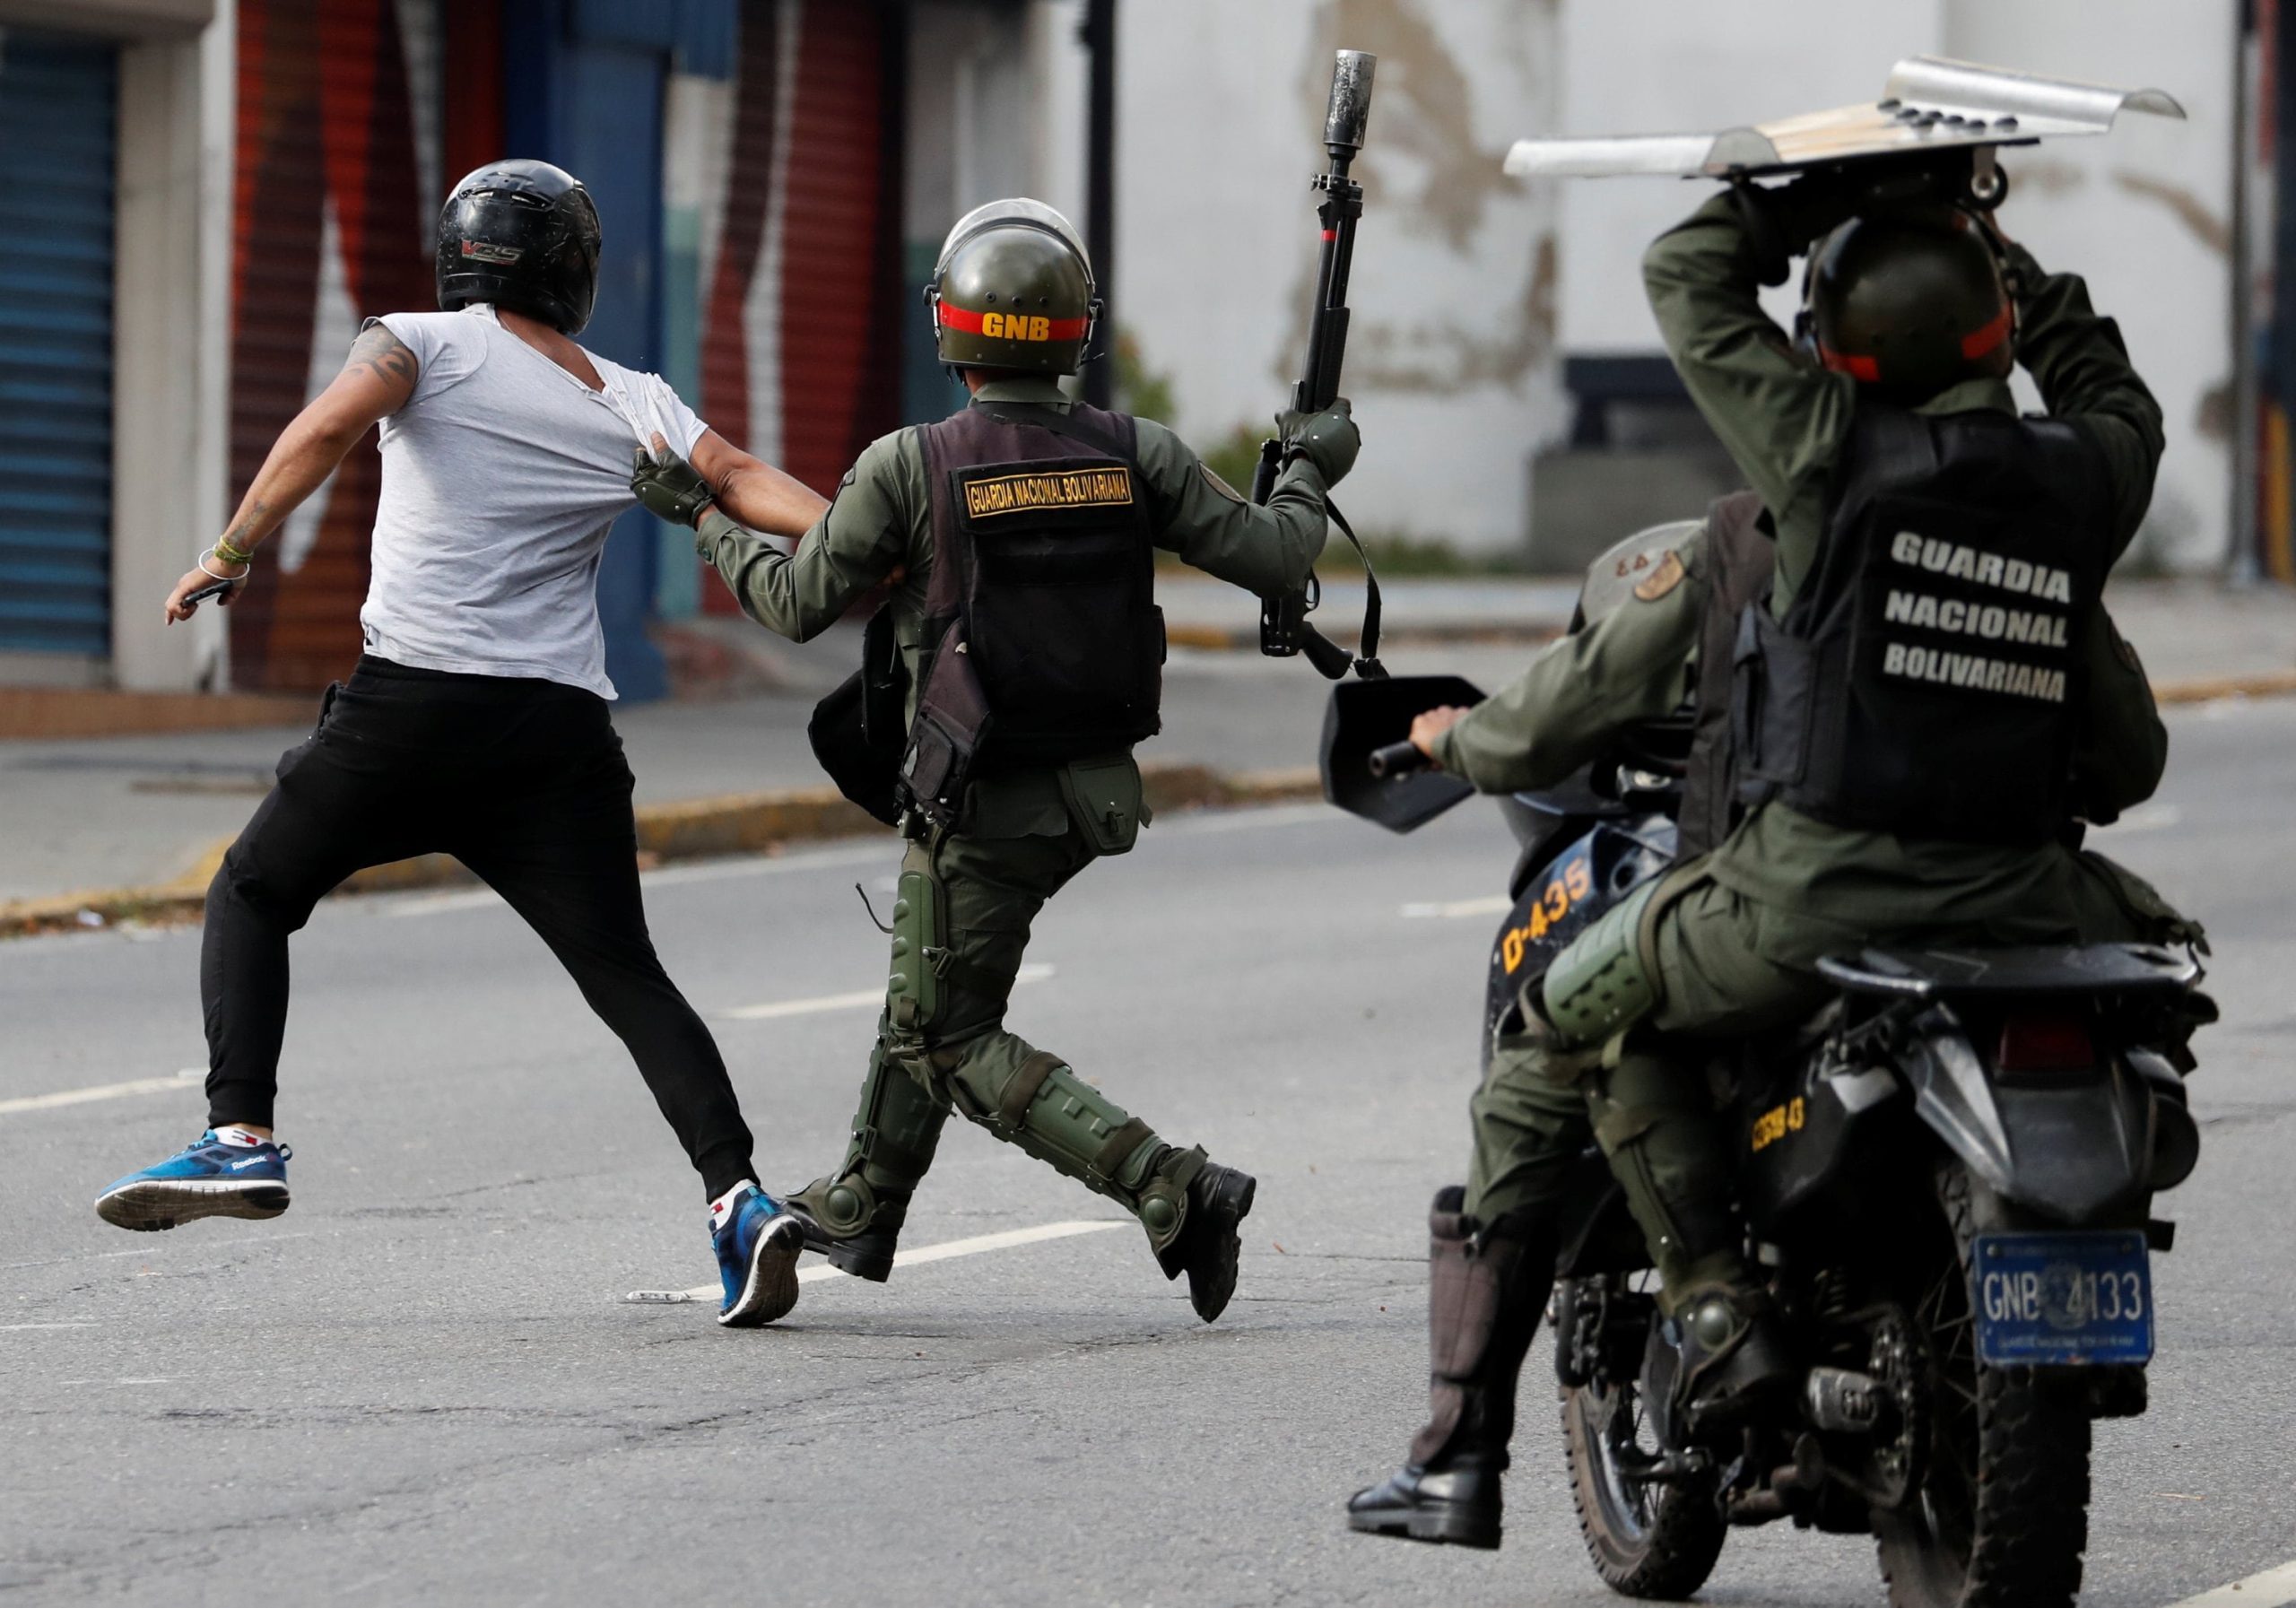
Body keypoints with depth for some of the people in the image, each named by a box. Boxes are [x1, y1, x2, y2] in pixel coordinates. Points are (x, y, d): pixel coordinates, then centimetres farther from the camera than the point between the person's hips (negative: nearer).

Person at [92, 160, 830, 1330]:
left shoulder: (427, 343, 5)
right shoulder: (629, 403, 13)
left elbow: (333, 422, -13)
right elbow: (737, 480, -1)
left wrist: (234, 551, -9)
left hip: (416, 703, -2)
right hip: (561, 728, 3)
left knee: (254, 893, 17)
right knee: (624, 972, 5)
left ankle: (241, 1136, 3)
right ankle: (734, 1192, -12)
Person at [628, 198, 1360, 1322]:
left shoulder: (908, 468, -15)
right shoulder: (1136, 456, -7)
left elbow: (797, 605, -6)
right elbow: (1273, 558, -3)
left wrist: (700, 516, 9)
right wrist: (1309, 474, 18)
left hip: (981, 800, -6)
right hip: (1099, 792, 6)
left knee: (951, 1040, 5)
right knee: (928, 985, 26)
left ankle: (1167, 1186, -13)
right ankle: (862, 1208, 41)